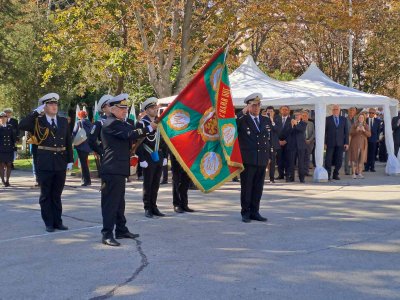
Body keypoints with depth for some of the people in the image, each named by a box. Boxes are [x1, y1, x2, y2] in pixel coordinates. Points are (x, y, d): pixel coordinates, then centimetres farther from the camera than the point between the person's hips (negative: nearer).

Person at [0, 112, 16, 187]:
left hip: (9, 149, 3)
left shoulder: (10, 127, 12)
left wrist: (13, 145, 3)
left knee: (9, 165, 6)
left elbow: (14, 137, 11)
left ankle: (7, 180, 14)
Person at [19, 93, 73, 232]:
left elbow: (68, 142, 11)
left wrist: (70, 160, 7)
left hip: (60, 163, 3)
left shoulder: (63, 121, 9)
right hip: (44, 164, -3)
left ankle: (58, 221, 19)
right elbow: (22, 125, -18)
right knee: (46, 195, 5)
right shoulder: (38, 121, 0)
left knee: (57, 195, 11)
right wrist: (36, 112, -16)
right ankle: (49, 223, 12)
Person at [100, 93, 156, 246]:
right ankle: (107, 234, -9)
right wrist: (149, 128, -22)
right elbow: (129, 134, -23)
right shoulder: (111, 123, -13)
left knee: (119, 201, 16)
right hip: (112, 169, -10)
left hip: (119, 169, 10)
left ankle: (121, 230, 25)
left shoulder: (120, 123, 20)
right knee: (110, 201, -9)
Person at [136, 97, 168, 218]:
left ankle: (154, 206, 19)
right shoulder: (142, 123, -8)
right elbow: (138, 143, -11)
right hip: (148, 159, -6)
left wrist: (165, 157, 10)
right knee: (148, 184, 2)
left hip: (159, 158, 6)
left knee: (156, 184, 10)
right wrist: (142, 159, -15)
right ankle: (147, 208, 9)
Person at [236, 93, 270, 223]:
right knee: (246, 187, 1)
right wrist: (243, 112, -21)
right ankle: (245, 213, 9)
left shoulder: (266, 120, 14)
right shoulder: (242, 120, 0)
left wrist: (269, 152, 13)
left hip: (262, 160, 4)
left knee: (258, 188, 7)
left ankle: (254, 212, 16)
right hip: (247, 159, -4)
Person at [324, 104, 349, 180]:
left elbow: (346, 131, 8)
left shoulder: (343, 119, 10)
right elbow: (324, 131, 1)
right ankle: (328, 175, 8)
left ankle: (335, 174, 16)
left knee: (339, 160, 3)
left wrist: (346, 143, 1)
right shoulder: (328, 119, 3)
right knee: (328, 160, -2)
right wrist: (324, 142, -5)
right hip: (330, 143, -2)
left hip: (340, 143, 2)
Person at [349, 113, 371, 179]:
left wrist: (364, 130, -17)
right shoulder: (354, 125, 3)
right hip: (355, 143, -2)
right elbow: (351, 134, -5)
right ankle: (354, 173, -5)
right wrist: (356, 130, -21)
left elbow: (369, 134, 0)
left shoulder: (366, 126, 9)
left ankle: (360, 173, 4)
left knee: (361, 158, -1)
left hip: (363, 144, 2)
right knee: (355, 158, -6)